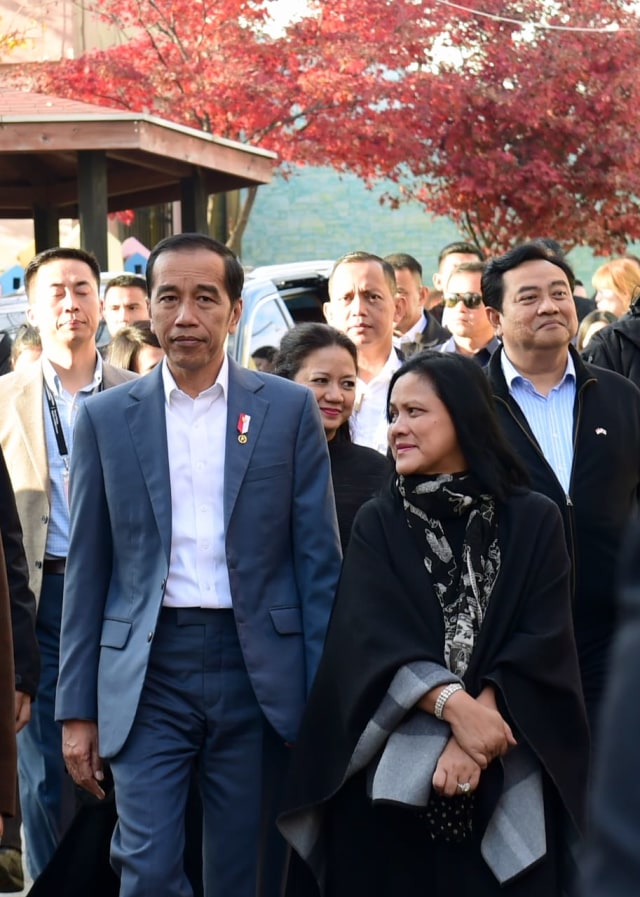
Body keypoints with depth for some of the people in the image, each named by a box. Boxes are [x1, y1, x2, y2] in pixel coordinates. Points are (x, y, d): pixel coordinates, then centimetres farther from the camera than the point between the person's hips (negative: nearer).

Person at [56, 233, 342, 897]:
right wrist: (77, 709, 3)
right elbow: (87, 571, 7)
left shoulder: (289, 408, 3)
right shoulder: (105, 418, 5)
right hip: (148, 674, 0)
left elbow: (318, 559, 3)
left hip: (258, 671, 0)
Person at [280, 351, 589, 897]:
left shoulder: (534, 521, 3)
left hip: (506, 781, 0)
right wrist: (455, 706, -23)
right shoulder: (379, 523, 5)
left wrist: (477, 729, -20)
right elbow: (372, 636, -8)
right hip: (395, 775, 1)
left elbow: (543, 641, -6)